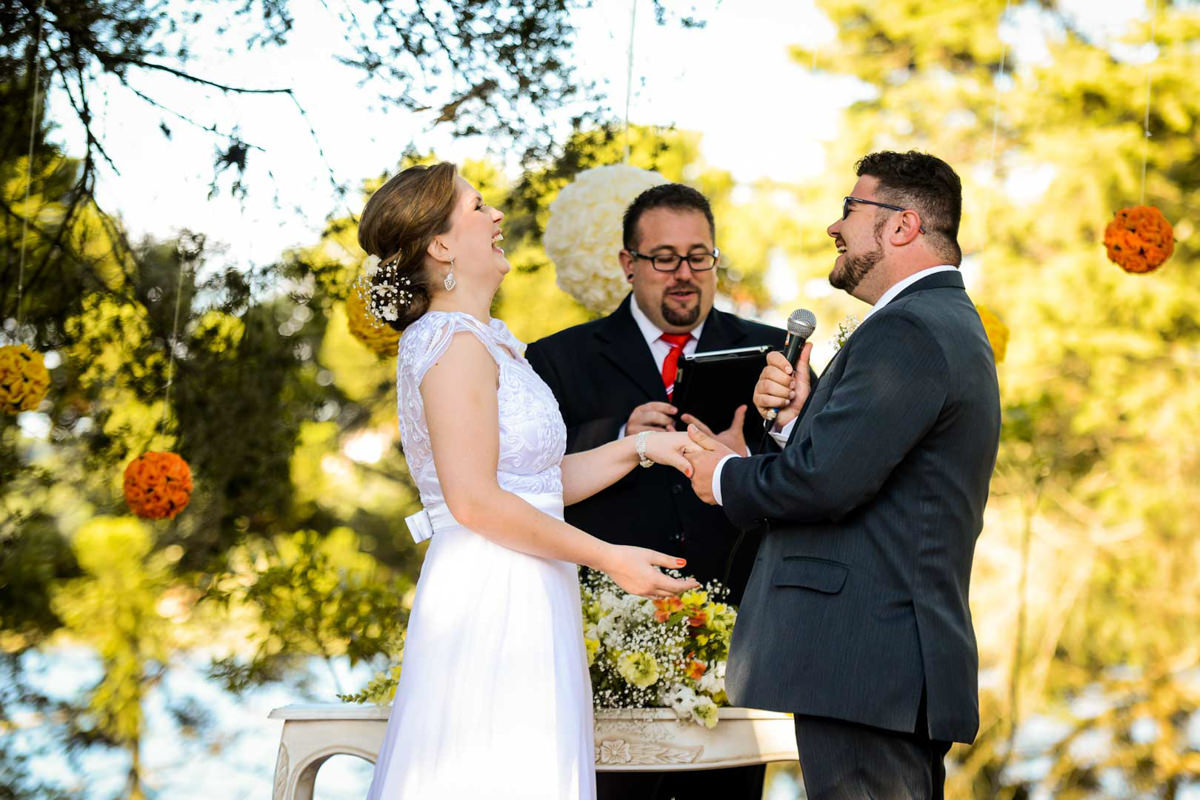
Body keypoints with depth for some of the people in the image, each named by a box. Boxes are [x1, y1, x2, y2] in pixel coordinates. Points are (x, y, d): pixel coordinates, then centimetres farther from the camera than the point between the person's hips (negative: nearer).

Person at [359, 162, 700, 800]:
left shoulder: (489, 340, 18)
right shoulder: (454, 341, -13)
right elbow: (475, 501, -19)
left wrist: (639, 447, 12)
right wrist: (610, 559, -16)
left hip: (522, 602, 10)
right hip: (490, 600, -10)